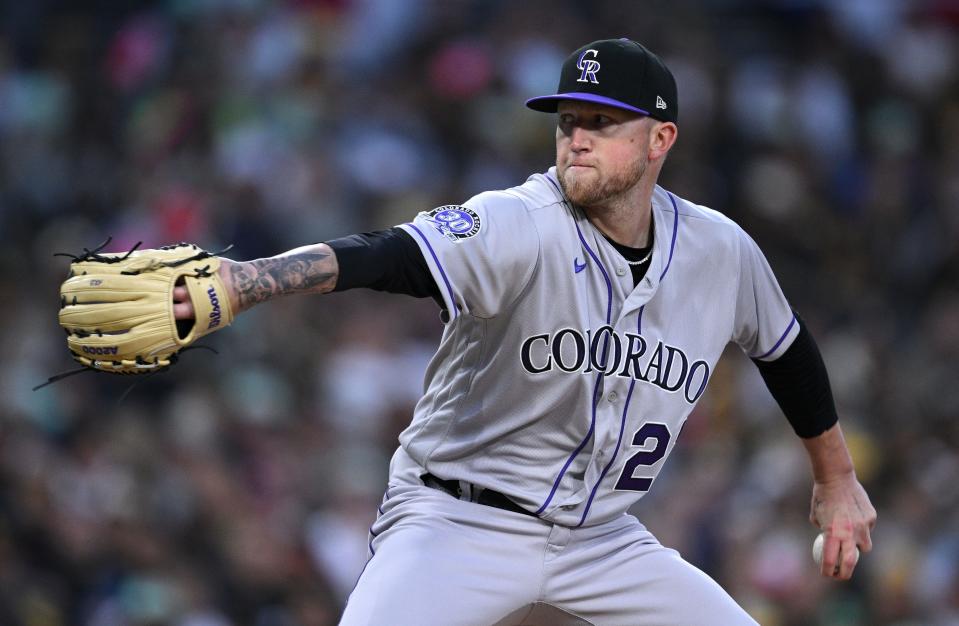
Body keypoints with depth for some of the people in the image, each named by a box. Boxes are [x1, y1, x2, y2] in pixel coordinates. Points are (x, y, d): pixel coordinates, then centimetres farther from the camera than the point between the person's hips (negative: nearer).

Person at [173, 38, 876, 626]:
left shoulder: (721, 251, -2)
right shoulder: (518, 226, -19)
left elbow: (786, 350, 18)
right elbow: (387, 256, -37)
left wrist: (836, 478, 30)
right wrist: (241, 281, -54)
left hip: (601, 540, 5)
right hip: (458, 521, -5)